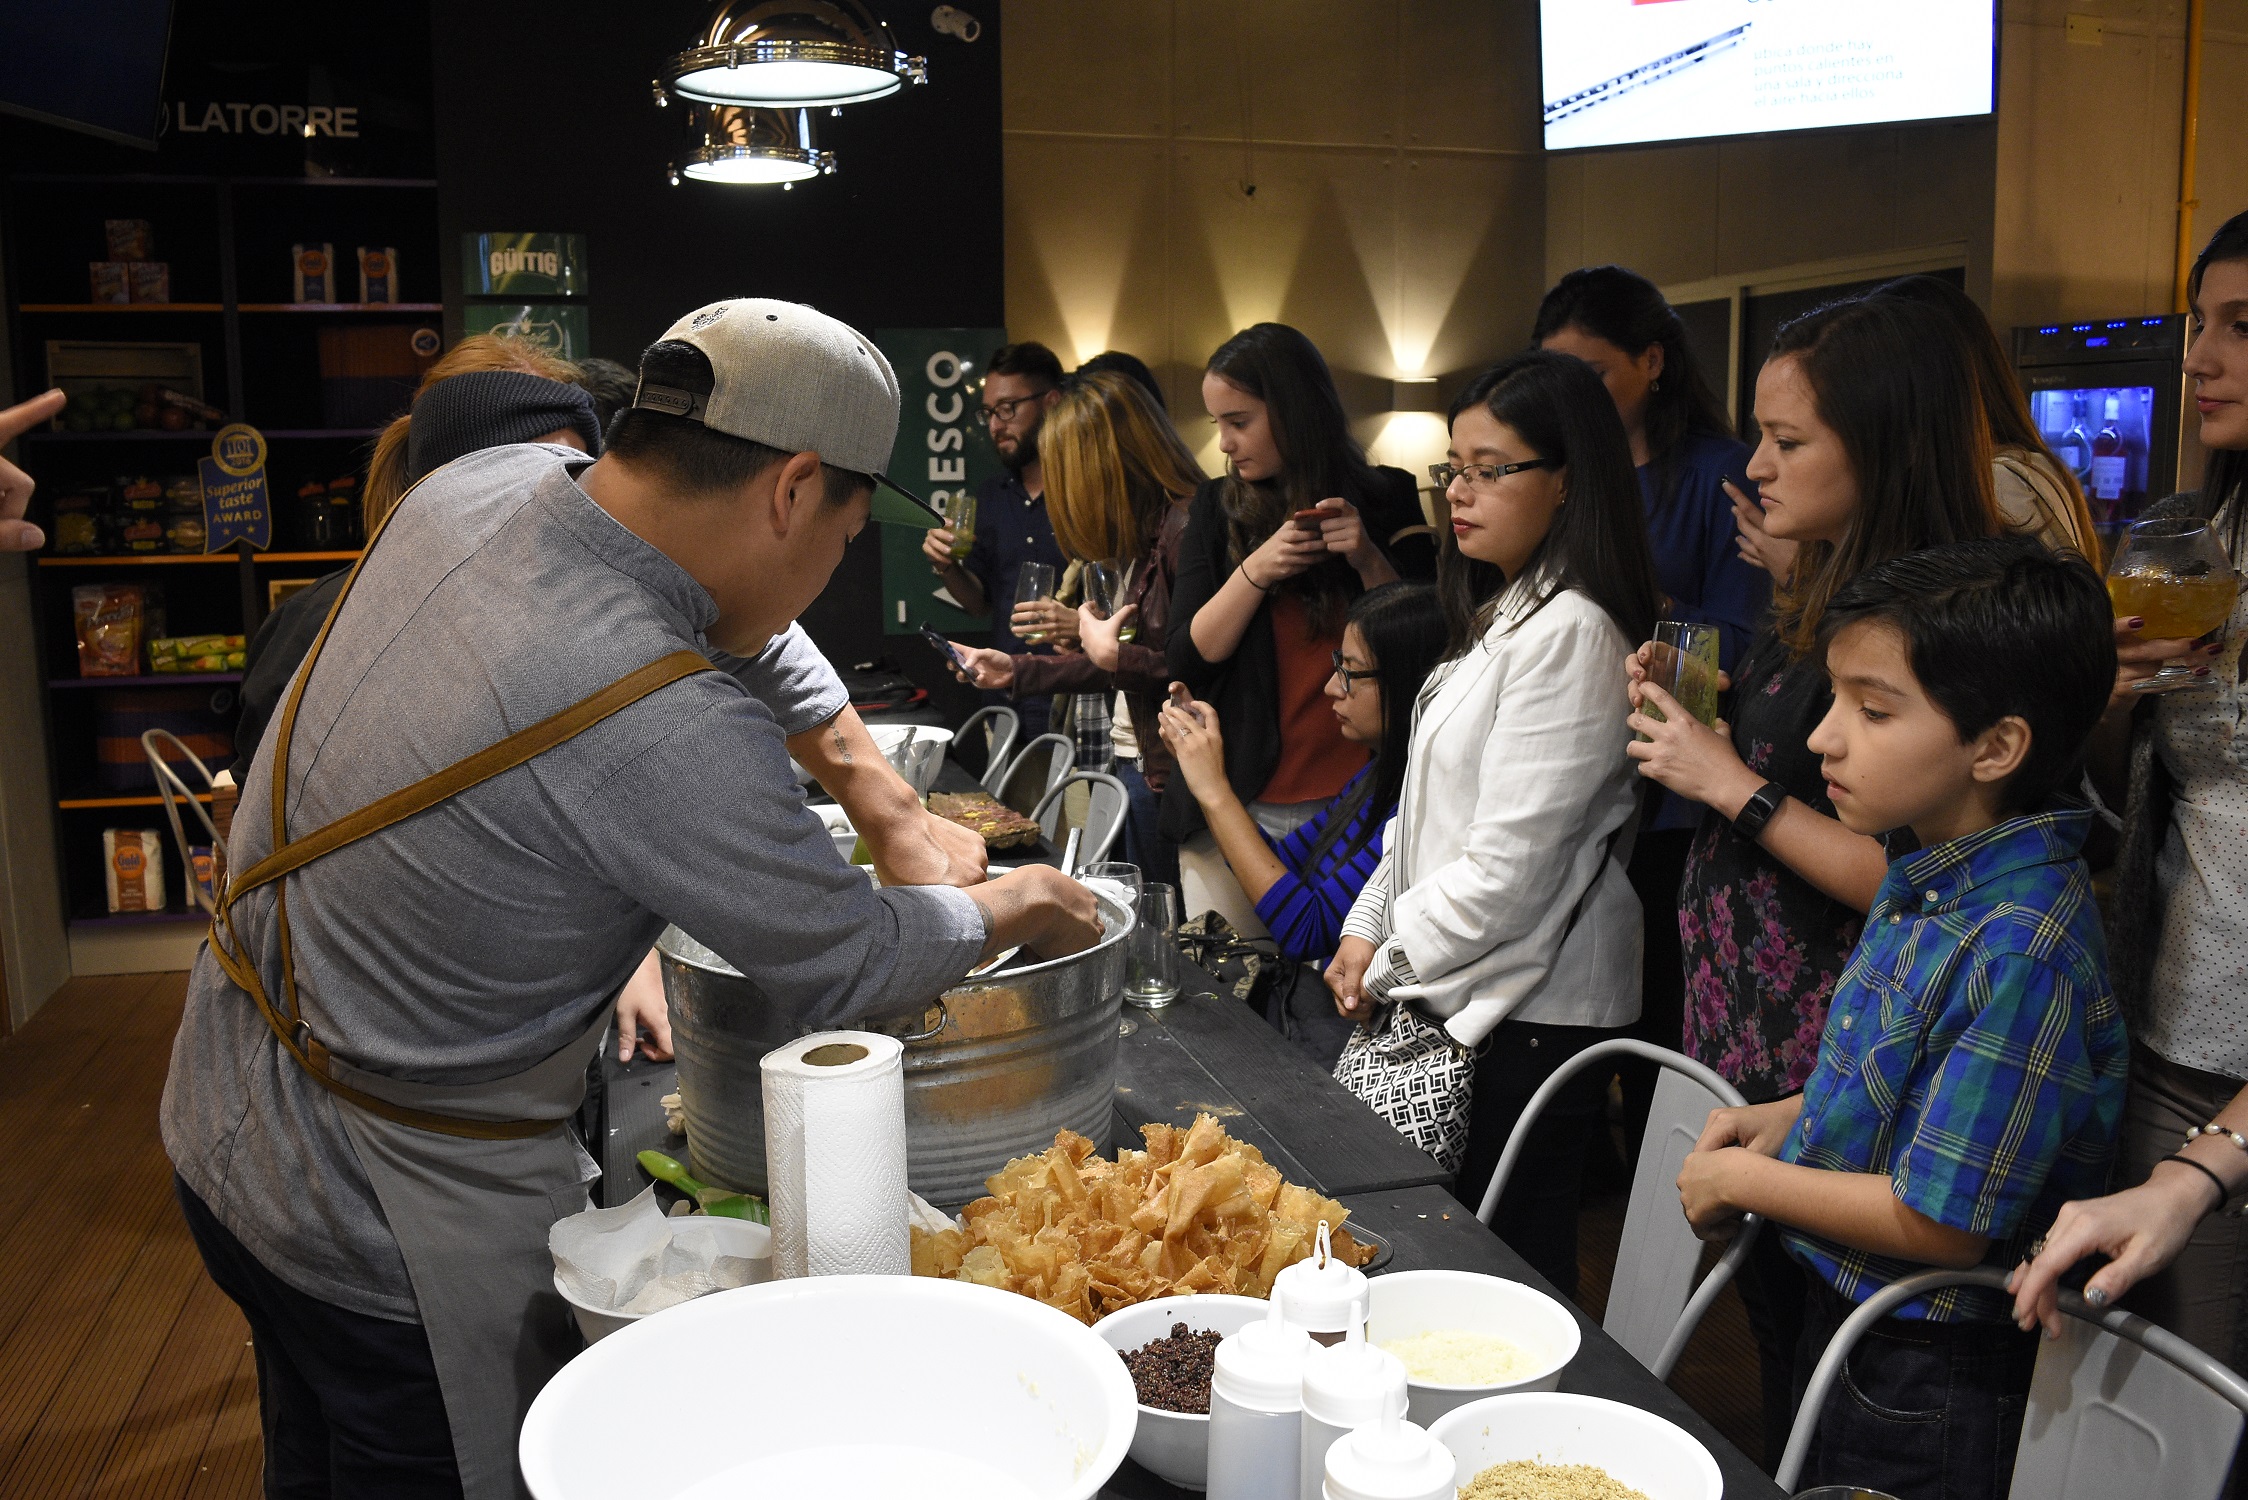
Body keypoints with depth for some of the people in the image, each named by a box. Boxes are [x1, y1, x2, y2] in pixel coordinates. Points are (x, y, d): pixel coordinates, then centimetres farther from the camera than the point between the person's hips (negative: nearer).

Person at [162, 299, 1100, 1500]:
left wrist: (894, 811, 9)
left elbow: (751, 638, 8)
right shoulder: (670, 732, -34)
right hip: (388, 1234, -8)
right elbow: (850, 971, -18)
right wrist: (1018, 907, 0)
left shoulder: (482, 485, -9)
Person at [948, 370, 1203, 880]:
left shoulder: (1186, 528, -16)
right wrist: (1015, 670, 19)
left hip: (1169, 774, -9)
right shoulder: (1140, 535, 13)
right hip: (1132, 760, 9)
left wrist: (1113, 654, -13)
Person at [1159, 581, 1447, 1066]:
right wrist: (1199, 763, 4)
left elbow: (1306, 931, -22)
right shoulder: (1378, 777, 6)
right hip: (1289, 999, 8)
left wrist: (1214, 791, -17)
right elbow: (1281, 865, 16)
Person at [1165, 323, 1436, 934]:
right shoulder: (1217, 508, 6)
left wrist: (1370, 560, -13)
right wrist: (1255, 572, -14)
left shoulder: (1386, 500, 4)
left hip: (1355, 804, -1)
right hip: (1234, 810, 1)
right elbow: (1186, 660, -1)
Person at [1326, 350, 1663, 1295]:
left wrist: (1390, 960, -9)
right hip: (1462, 992, 9)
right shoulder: (1500, 616, 14)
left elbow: (1509, 863, -21)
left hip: (1530, 1014, -9)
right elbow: (1430, 808, 17)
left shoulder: (1571, 633, -18)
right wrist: (1368, 931, 7)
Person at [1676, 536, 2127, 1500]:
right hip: (1838, 1315, 8)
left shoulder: (2022, 951, -30)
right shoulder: (1927, 879, -2)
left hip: (1925, 1385, -8)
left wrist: (1742, 1179, -15)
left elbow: (1940, 1224, -26)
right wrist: (1788, 1119, -1)